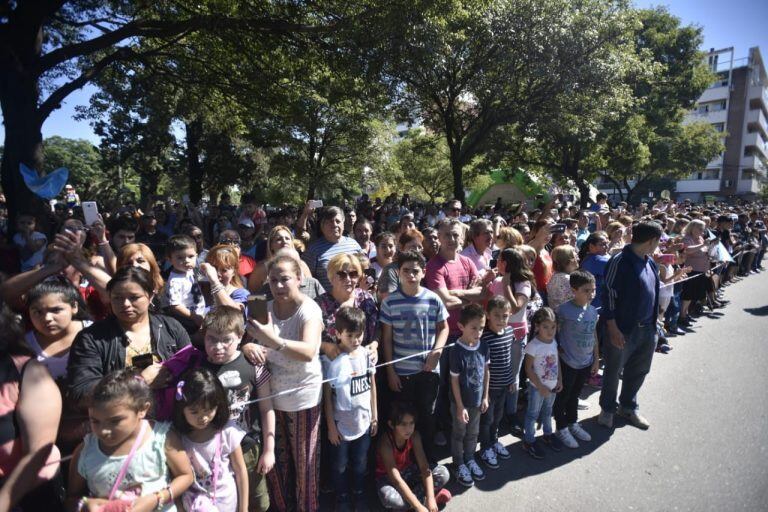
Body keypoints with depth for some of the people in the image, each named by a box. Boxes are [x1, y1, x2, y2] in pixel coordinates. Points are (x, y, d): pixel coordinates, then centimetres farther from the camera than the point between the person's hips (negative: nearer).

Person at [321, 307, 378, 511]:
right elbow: (327, 395, -11)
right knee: (340, 465, 17)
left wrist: (374, 416, 6)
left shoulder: (366, 354, -8)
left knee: (360, 463, 21)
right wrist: (331, 426, -7)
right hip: (341, 424, -2)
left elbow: (372, 386, 2)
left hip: (363, 422, 3)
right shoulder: (330, 360, -18)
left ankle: (359, 494, 45)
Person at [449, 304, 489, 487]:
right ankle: (459, 464, 32)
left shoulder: (483, 347, -8)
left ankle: (470, 459, 42)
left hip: (477, 400, 5)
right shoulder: (456, 351, -24)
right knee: (459, 433, 14)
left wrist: (485, 397, 5)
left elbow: (486, 372, 4)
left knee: (473, 432, 22)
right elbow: (454, 381, -18)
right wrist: (460, 407, -15)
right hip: (460, 402, -5)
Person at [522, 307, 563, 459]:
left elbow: (556, 362, 8)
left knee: (547, 411, 26)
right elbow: (528, 369, -21)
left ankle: (548, 434, 46)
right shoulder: (533, 346, -26)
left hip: (552, 386, 6)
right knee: (533, 414, 10)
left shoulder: (554, 342, -5)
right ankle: (529, 441, 26)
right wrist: (541, 387, -19)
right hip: (537, 388, -6)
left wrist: (559, 380, 4)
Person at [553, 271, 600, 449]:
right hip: (567, 363, -6)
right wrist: (558, 349, -10)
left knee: (575, 394, 23)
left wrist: (596, 359, 13)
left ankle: (573, 423, 41)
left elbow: (594, 336, 9)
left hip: (586, 363, 6)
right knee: (563, 396, 10)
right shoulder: (564, 310, -21)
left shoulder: (593, 311, 0)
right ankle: (561, 428, 27)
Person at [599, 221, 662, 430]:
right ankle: (607, 408, 30)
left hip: (647, 328, 8)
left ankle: (628, 406, 40)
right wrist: (613, 329, -19)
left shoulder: (650, 262, 7)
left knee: (639, 370, 20)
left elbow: (653, 290, 17)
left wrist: (653, 323, 16)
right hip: (624, 329, -8)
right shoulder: (620, 261, -18)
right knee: (613, 371, 10)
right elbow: (609, 295, -18)